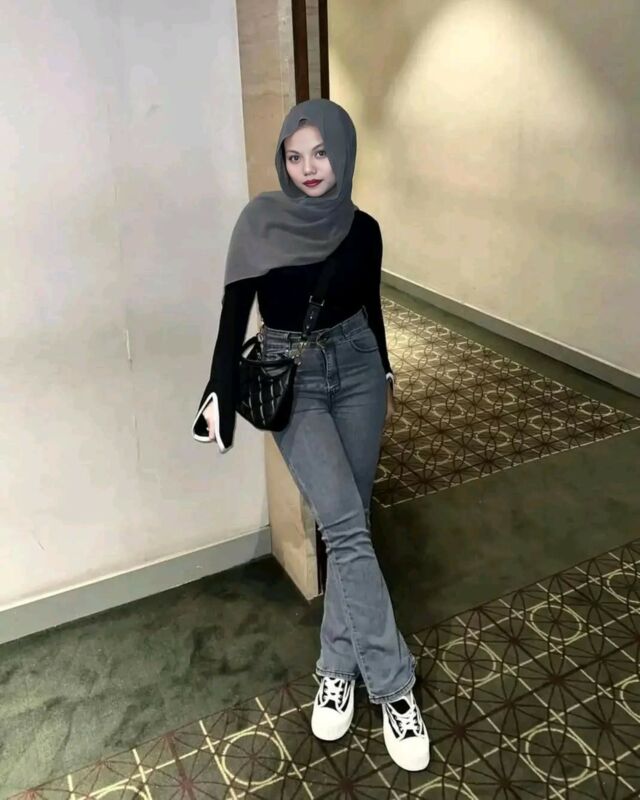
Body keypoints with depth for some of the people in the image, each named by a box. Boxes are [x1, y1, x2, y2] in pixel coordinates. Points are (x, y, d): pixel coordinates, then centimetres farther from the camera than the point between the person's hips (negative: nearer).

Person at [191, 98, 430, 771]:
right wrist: (219, 396, -12)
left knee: (349, 523, 6)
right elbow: (234, 312, -7)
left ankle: (338, 666, 23)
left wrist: (386, 378, 22)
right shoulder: (261, 220, -8)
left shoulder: (363, 229, 1)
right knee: (346, 527, -15)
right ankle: (394, 684, -2)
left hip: (357, 368, 4)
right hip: (290, 380, -3)